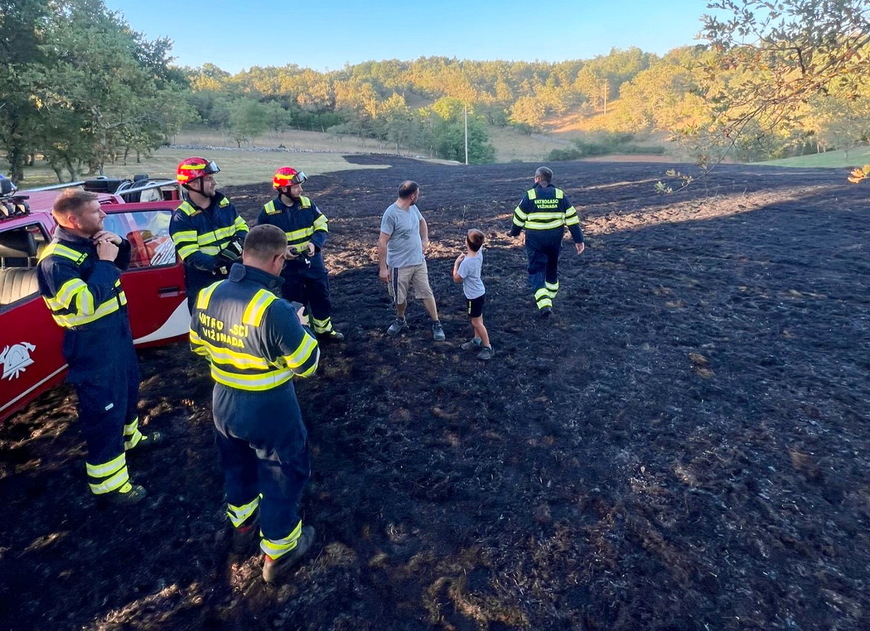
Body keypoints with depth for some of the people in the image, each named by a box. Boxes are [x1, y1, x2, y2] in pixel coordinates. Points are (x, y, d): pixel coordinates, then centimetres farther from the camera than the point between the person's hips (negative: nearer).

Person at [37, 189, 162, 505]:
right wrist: (104, 261, -25)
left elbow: (120, 266, 18)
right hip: (92, 348, -9)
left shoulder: (89, 242, 2)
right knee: (104, 412, 2)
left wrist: (120, 246, -4)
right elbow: (84, 305, -33)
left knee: (129, 389, 28)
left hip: (118, 336, 9)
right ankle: (108, 483, 17)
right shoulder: (56, 260, -24)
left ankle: (129, 436, 54)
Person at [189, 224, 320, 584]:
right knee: (282, 477, 16)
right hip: (269, 412, -6)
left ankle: (242, 526, 53)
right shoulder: (274, 308, -30)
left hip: (223, 405, 7)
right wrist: (300, 327, -4)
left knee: (237, 467, 29)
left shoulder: (208, 296, -8)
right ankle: (278, 552, 34)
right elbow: (308, 365, -20)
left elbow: (199, 346, 9)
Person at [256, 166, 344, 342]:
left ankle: (324, 329, 35)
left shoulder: (308, 204, -2)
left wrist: (314, 243, -16)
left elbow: (322, 226, 2)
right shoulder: (268, 211, -9)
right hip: (288, 266, -3)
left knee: (321, 297, 15)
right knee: (295, 302, 10)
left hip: (313, 262, 3)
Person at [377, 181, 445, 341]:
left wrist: (425, 240, 12)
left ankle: (436, 324, 19)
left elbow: (422, 221, 23)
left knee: (426, 293, 8)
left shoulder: (413, 208, 0)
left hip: (419, 261, 5)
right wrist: (383, 268, -20)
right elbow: (382, 242, -20)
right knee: (400, 297, 12)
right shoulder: (391, 214, -22)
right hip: (400, 265, -5)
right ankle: (400, 321, 38)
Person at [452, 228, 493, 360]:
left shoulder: (466, 262, -32)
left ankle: (488, 347, 12)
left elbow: (456, 279, -18)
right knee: (476, 320, 22)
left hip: (473, 296, -9)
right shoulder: (479, 253, -9)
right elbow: (480, 245, 17)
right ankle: (477, 341, 38)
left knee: (476, 322, 3)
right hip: (479, 292, 9)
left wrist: (456, 263, -11)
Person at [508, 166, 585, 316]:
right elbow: (572, 219, 0)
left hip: (535, 239, -3)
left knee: (536, 270, 2)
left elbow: (519, 218, 0)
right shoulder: (560, 195, 1)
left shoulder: (529, 195, -7)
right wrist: (578, 240, 6)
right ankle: (550, 296, 40)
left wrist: (514, 232, 20)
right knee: (552, 267, 23)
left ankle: (544, 304, -14)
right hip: (555, 238, 3)